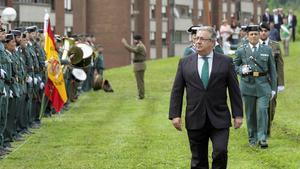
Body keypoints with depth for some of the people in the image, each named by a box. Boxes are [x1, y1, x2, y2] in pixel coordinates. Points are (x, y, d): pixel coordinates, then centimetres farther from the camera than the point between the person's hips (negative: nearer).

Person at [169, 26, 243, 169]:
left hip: (219, 119, -1)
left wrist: (238, 114, 1)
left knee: (220, 152, -15)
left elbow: (234, 90, 5)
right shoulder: (185, 63, 7)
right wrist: (175, 114, -2)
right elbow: (177, 91, 6)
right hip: (195, 120, 1)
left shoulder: (226, 62, 3)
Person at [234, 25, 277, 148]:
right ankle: (252, 138, 18)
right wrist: (242, 70, -12)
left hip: (263, 85, 0)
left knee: (262, 110, -12)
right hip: (248, 85, 1)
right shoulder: (241, 51, 5)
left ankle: (262, 138, -8)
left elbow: (272, 70, 9)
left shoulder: (267, 50, 7)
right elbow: (234, 66, 11)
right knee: (250, 114, 6)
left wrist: (273, 88, 6)